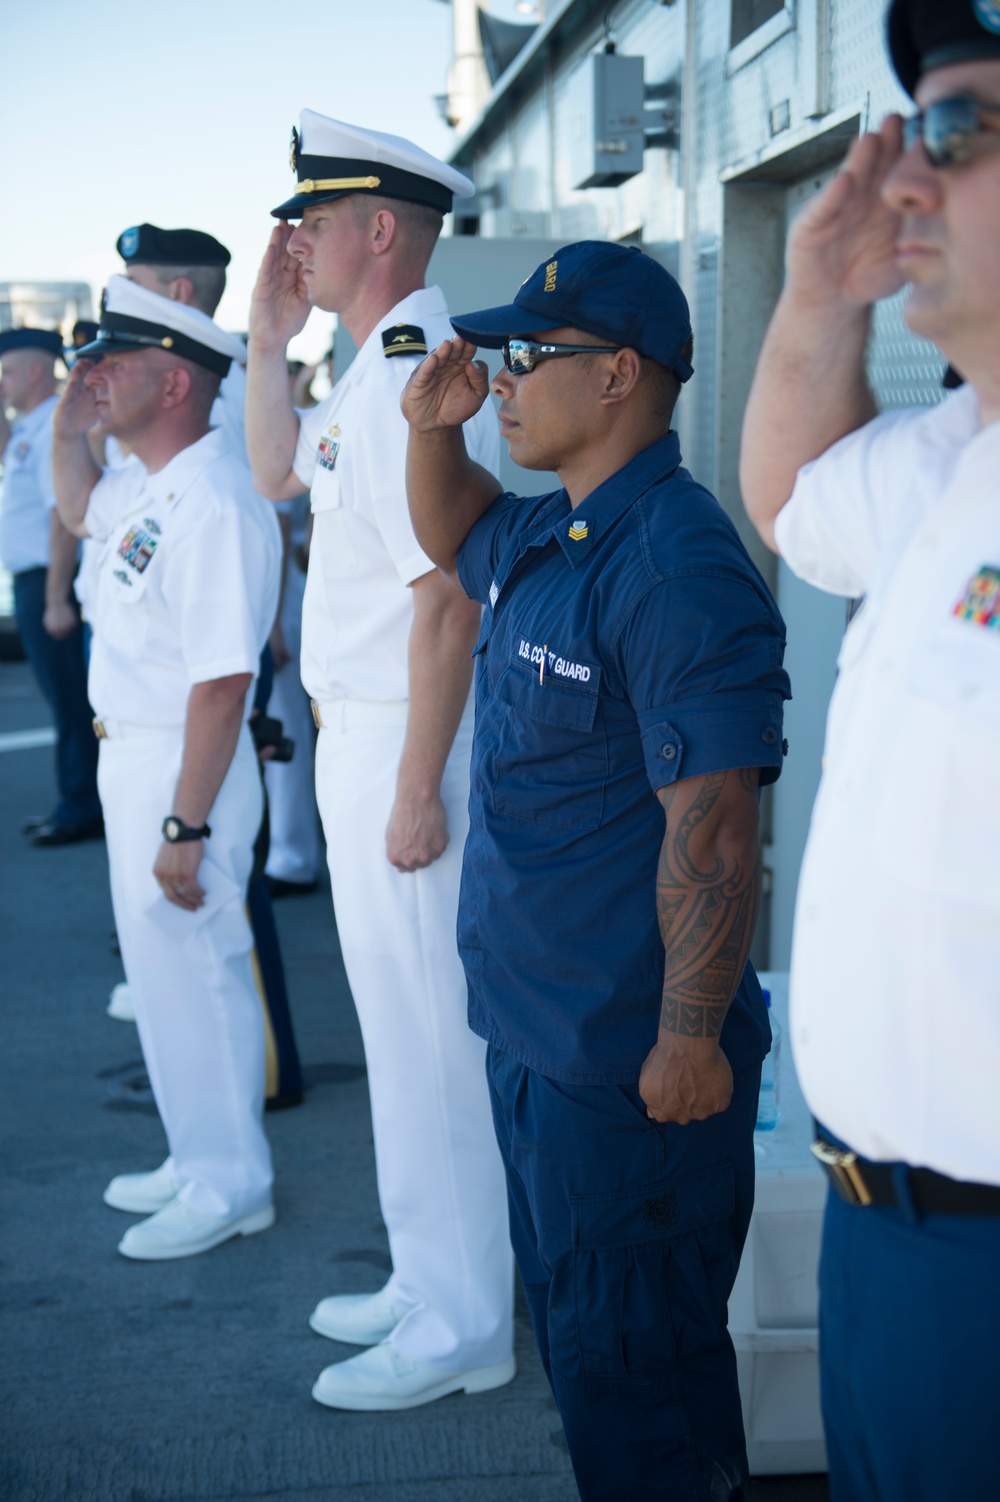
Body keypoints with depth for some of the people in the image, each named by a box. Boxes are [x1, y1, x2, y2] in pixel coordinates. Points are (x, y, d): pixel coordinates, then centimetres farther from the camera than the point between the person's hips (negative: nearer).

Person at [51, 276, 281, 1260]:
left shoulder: (212, 504, -23)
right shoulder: (145, 486, 8)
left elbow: (222, 683, -27)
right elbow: (77, 511, 32)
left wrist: (184, 828, -26)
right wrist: (68, 426, 14)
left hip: (182, 767, -10)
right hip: (130, 754, 10)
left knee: (191, 969, 0)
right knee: (161, 966, 19)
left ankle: (230, 1187, 15)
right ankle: (199, 1163, 33)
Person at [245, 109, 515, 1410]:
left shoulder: (420, 378, -20)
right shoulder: (374, 372, 12)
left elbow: (447, 603, -25)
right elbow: (276, 473, 28)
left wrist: (417, 791, -24)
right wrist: (270, 335, 15)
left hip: (406, 745, -11)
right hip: (358, 735, 11)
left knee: (427, 1037, -1)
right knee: (404, 1024, 18)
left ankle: (460, 1327, 13)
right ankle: (432, 1284, 33)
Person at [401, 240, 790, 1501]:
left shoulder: (675, 570, -23)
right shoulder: (545, 535, 8)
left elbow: (712, 831, -25)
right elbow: (452, 542, 31)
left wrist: (691, 1042, -23)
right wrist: (431, 432, 10)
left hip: (629, 1061, -10)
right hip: (533, 1026, 10)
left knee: (626, 1361, 4)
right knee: (573, 1322, 22)